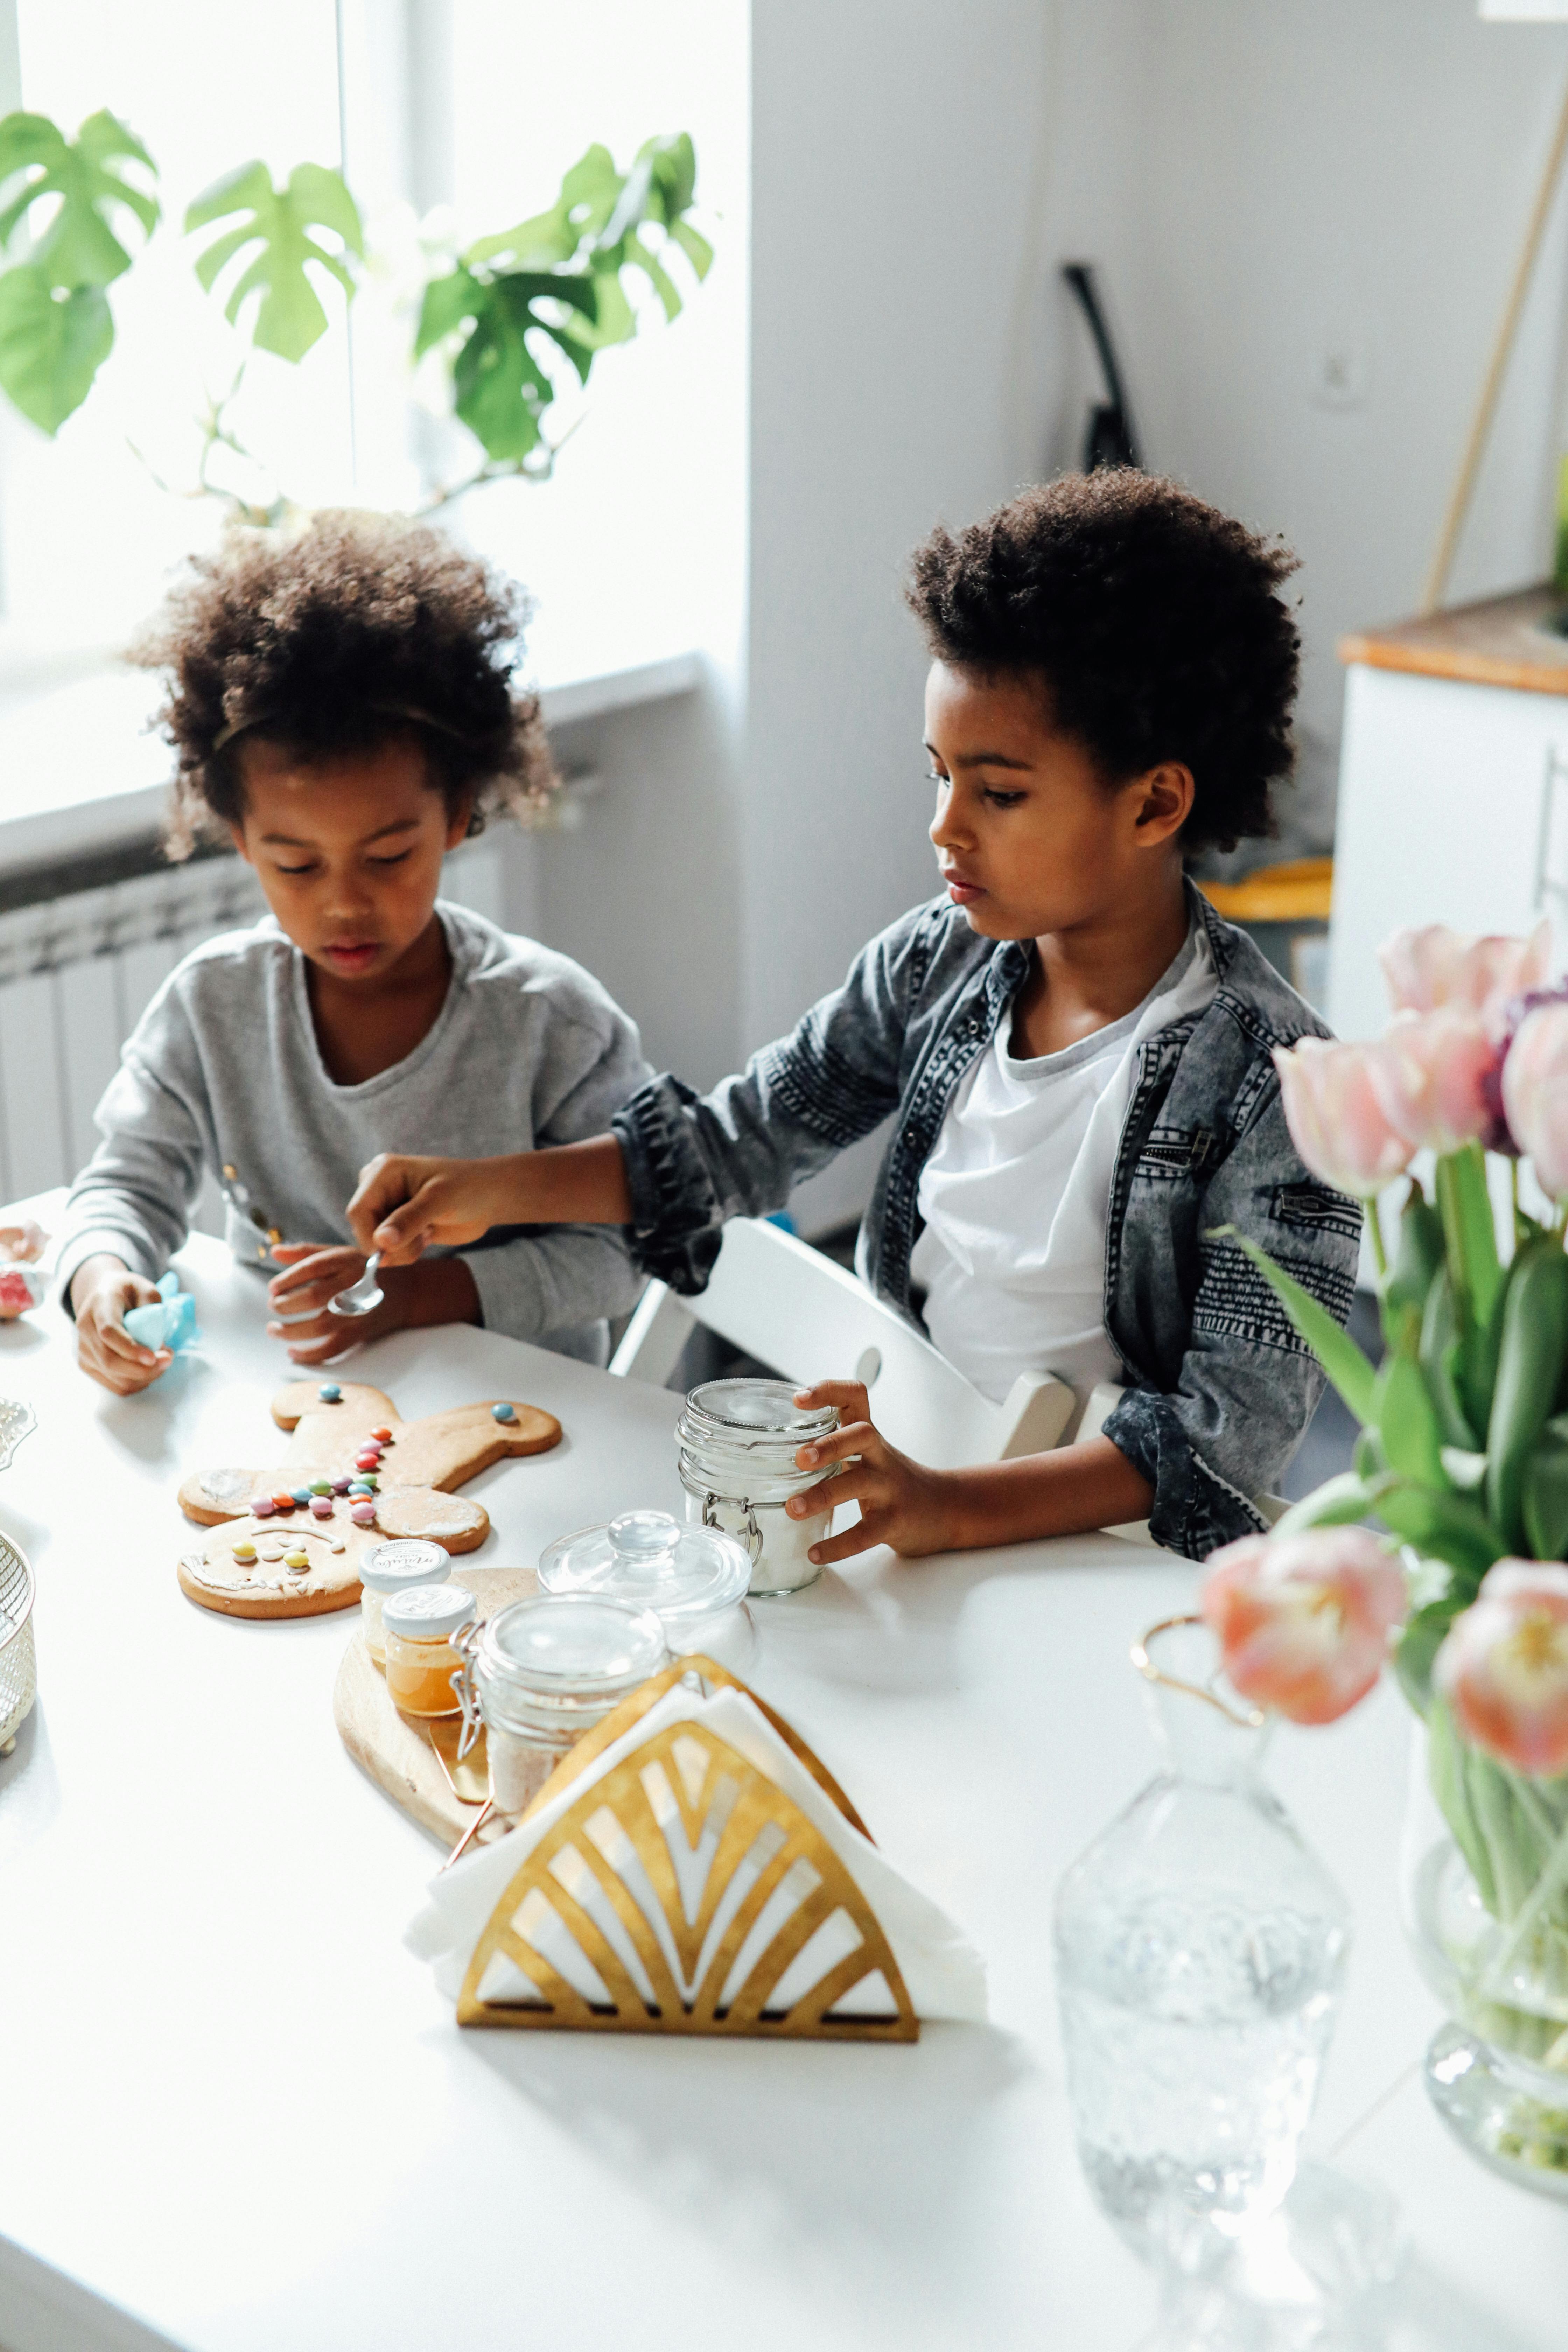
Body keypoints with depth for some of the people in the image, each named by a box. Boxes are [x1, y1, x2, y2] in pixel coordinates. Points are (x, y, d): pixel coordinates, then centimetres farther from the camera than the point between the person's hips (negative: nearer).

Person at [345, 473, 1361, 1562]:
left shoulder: (1266, 1075, -16)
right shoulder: (934, 962, 3)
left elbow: (1242, 1422, -19)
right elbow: (741, 1141, 14)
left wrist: (950, 1505, -32)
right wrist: (490, 1188, 0)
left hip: (1101, 1551, -5)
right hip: (894, 1483, 5)